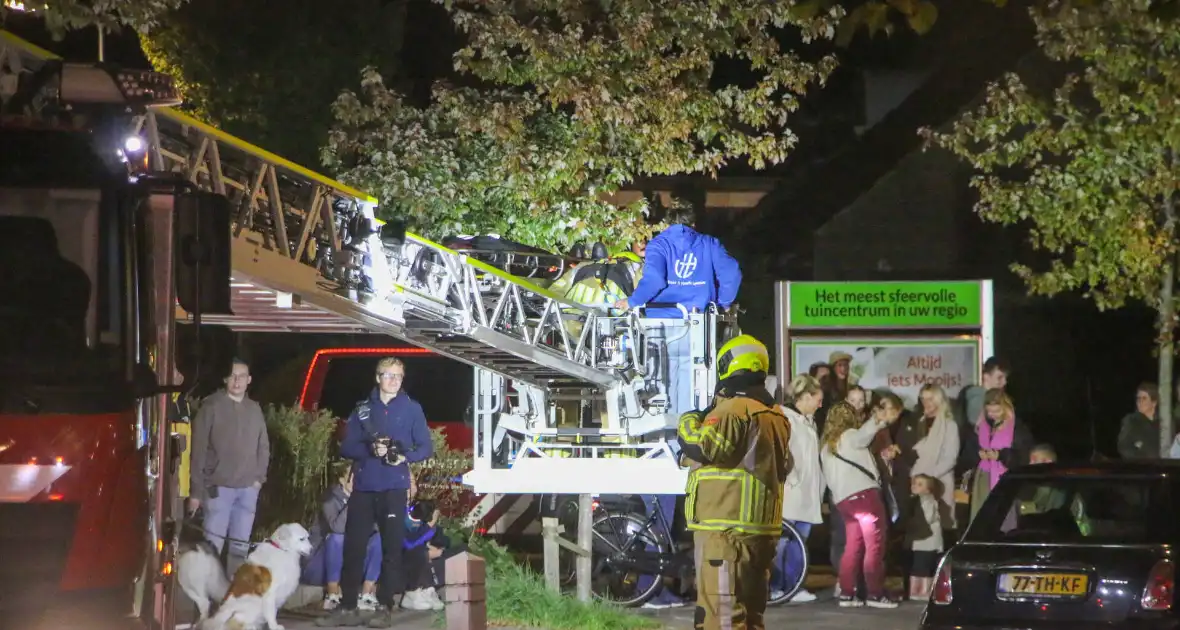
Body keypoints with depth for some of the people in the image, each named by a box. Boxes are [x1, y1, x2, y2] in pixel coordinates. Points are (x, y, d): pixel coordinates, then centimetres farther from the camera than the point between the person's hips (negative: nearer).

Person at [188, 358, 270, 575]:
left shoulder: (255, 409, 11)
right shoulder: (212, 406, -4)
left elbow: (263, 447, 17)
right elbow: (199, 449, -5)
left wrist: (259, 477, 3)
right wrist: (196, 490, -8)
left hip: (248, 489, 5)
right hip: (219, 487, -5)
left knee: (240, 546, 11)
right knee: (213, 545, -7)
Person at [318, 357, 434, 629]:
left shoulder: (411, 408, 6)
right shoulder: (362, 409, 10)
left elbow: (425, 447, 4)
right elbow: (346, 447, 7)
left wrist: (405, 457, -15)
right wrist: (370, 449, -12)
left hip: (394, 488, -2)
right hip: (363, 487, 2)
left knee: (391, 548, -1)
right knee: (353, 547, 1)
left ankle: (385, 608, 3)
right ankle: (347, 607, 7)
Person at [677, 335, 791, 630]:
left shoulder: (733, 410, -14)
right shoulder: (776, 415, 17)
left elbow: (701, 446, -21)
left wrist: (689, 421, 0)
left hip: (728, 529, -9)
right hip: (762, 527, 9)